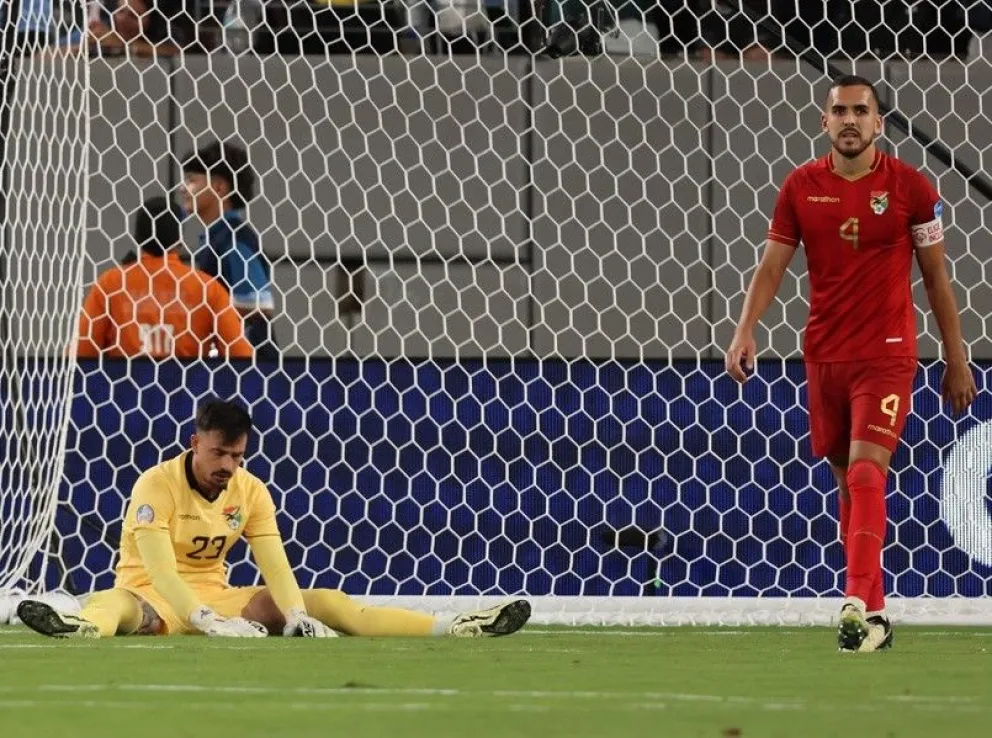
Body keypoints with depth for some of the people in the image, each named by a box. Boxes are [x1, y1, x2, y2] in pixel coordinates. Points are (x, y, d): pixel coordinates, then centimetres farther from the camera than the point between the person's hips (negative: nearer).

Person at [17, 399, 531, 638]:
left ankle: (453, 628, -16)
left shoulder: (250, 491, 2)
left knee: (322, 601, -7)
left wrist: (297, 616, -25)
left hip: (216, 597, 5)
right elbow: (159, 568, -26)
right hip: (152, 594, -5)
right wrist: (206, 620, -40)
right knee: (119, 606, -41)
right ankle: (83, 630, -79)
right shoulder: (156, 486, -15)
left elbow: (274, 564, -5)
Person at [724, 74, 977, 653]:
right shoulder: (802, 187, 3)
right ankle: (875, 615, 17)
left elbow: (936, 276, 3)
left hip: (886, 355, -4)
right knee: (848, 482, 9)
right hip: (824, 355, 4)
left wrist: (957, 360, 4)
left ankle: (859, 605, -26)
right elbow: (772, 265, 4)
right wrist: (746, 331, -12)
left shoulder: (911, 187, -3)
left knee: (866, 473, -19)